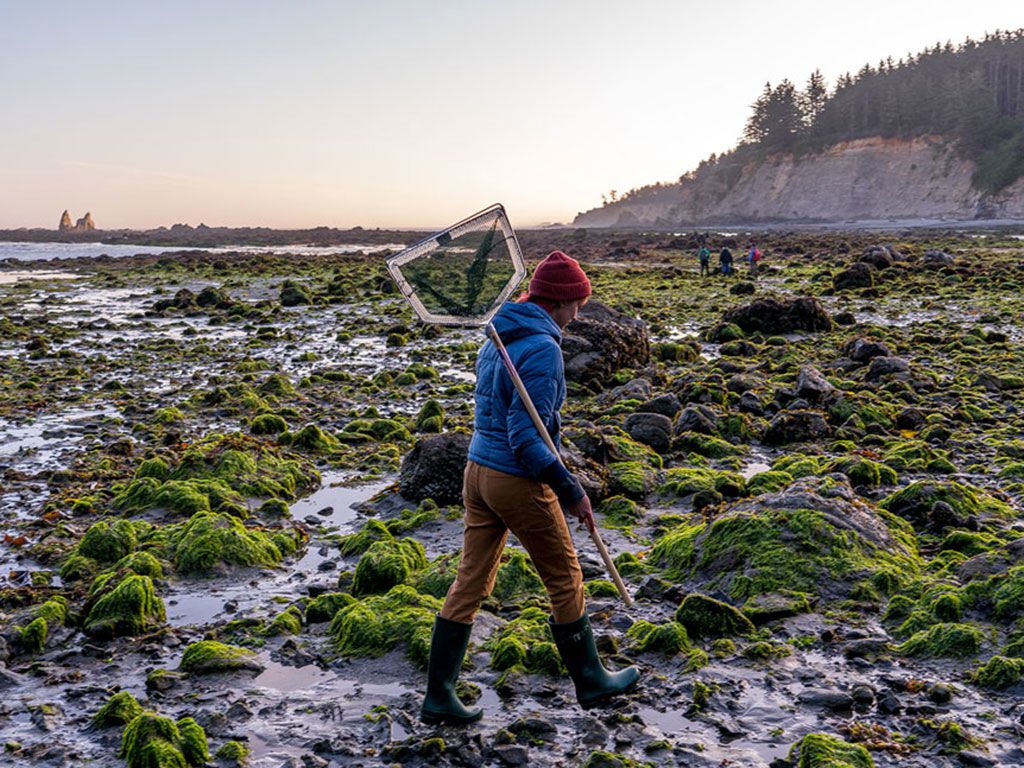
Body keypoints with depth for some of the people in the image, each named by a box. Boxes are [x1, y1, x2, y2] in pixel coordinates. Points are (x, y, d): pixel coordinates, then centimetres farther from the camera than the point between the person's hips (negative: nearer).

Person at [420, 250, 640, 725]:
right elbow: (526, 437, -23)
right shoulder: (543, 348, -18)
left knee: (470, 583, 12)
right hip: (519, 483, -8)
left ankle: (438, 696, 16)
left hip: (478, 471, 8)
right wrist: (570, 491, -17)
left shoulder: (496, 338, 10)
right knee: (565, 581, 11)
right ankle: (590, 681, 28)